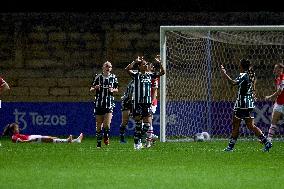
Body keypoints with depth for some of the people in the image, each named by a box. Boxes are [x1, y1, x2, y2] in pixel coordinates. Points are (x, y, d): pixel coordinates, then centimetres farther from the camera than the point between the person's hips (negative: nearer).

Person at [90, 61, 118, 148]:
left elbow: (117, 89, 18)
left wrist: (113, 90, -5)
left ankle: (106, 137, 14)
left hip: (109, 104, 0)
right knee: (99, 125, 2)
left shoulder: (113, 77, 7)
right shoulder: (98, 77, 2)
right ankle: (98, 143, 13)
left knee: (107, 124, -14)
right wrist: (95, 88, -15)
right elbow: (91, 89, 7)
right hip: (99, 103, 0)